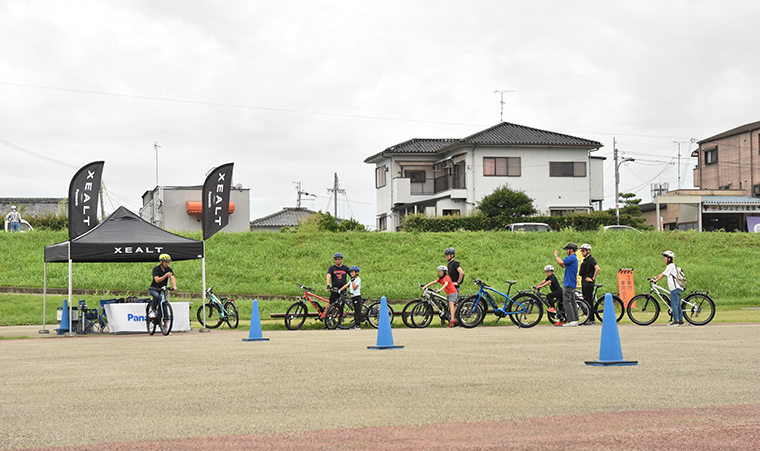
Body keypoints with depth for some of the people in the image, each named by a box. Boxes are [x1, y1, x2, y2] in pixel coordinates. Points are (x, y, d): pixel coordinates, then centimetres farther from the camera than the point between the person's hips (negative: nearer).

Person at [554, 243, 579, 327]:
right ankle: (575, 320, 11)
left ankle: (571, 321, -15)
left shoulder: (572, 258, -14)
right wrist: (557, 256, 15)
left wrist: (556, 255, -7)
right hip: (573, 284, 10)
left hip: (569, 284, -10)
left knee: (567, 302, -11)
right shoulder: (573, 258, 19)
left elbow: (561, 262, -25)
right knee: (572, 302, 11)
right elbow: (563, 265, 22)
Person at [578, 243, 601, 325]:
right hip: (584, 283, 10)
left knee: (589, 301, -8)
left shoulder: (591, 259, -12)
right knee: (586, 301, 10)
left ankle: (592, 320, -6)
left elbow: (598, 268, -26)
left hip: (589, 283, -10)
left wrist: (593, 279, -20)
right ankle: (589, 318, 14)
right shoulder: (585, 260, 18)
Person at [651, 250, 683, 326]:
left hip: (675, 288, -10)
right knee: (678, 305, 10)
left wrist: (656, 280, -7)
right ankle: (681, 321, 12)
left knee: (674, 304, -10)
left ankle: (675, 321, -12)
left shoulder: (671, 266, -10)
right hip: (676, 288, 10)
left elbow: (663, 274, -11)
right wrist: (656, 277, 19)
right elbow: (663, 273, 25)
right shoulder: (671, 266, 20)